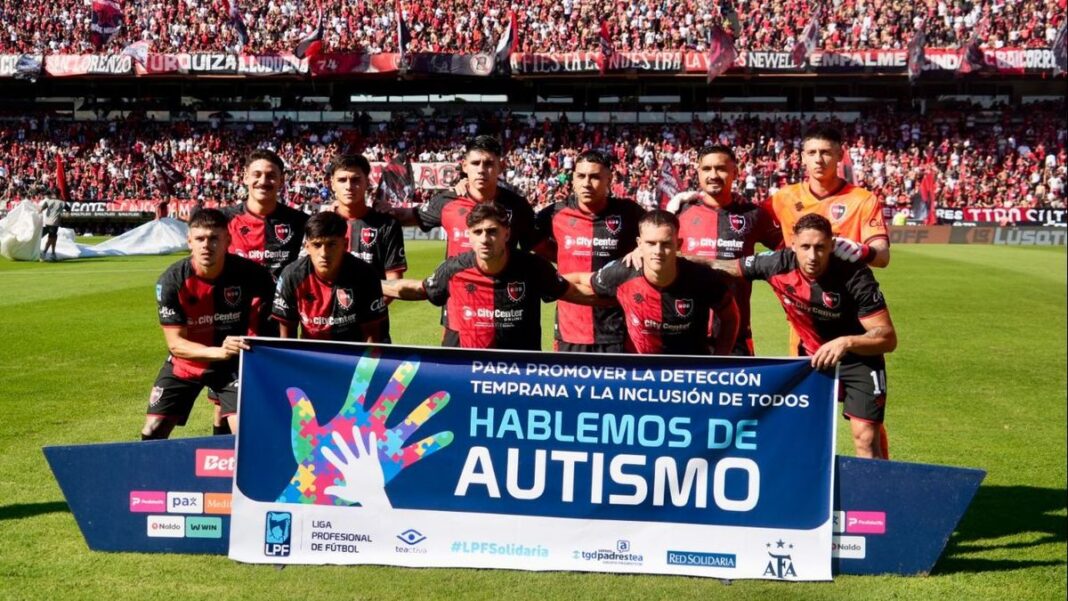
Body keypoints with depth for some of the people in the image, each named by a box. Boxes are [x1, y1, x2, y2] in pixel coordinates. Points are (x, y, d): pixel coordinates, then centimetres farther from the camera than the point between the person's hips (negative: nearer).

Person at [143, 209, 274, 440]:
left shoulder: (251, 274, -23)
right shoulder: (171, 280, -21)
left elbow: (264, 326, -8)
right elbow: (175, 343, -21)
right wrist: (218, 351, -36)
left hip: (234, 363, -1)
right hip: (186, 363, 1)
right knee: (153, 432, 4)